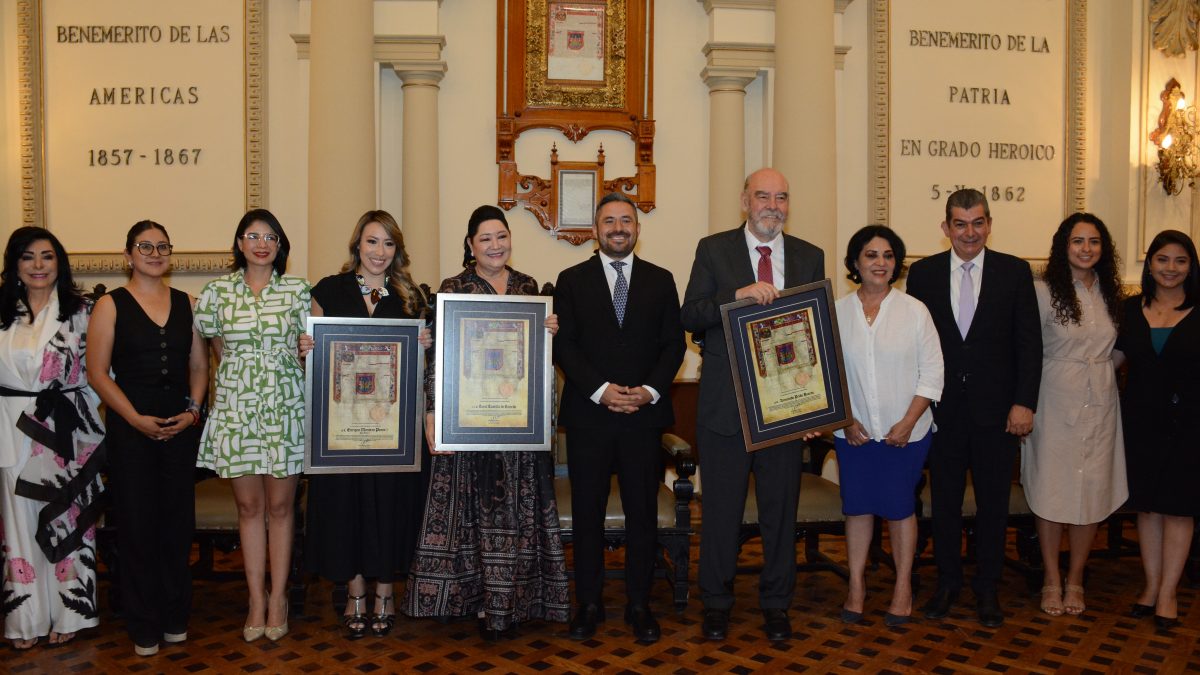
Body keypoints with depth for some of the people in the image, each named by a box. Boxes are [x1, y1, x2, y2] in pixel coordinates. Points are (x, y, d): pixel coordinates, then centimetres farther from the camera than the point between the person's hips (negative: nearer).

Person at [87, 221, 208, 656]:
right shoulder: (110, 305, 0)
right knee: (137, 525, 2)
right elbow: (97, 372, -5)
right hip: (130, 428, -3)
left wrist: (192, 410, -5)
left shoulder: (187, 304, 9)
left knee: (178, 522, 8)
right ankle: (144, 627, 15)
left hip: (182, 426, 3)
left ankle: (175, 618, 22)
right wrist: (138, 419, -13)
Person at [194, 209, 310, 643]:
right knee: (249, 506, 7)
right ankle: (256, 598, 17)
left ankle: (278, 597, 16)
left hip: (285, 406, -1)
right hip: (236, 406, 1)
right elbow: (214, 343, 15)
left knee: (279, 505, 5)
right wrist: (241, 368, 7)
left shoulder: (298, 290, 3)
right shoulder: (217, 291, 4)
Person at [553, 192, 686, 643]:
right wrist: (600, 390, -13)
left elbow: (674, 344, 6)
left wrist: (650, 391, -9)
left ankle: (639, 604, 18)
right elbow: (563, 345, 0)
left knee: (643, 512, 6)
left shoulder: (660, 281, 10)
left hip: (644, 415, 1)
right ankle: (589, 603, 18)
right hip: (588, 415, -1)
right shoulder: (572, 281, 7)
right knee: (587, 512, 5)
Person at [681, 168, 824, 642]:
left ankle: (776, 603, 27)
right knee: (721, 507, 9)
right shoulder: (714, 250, 0)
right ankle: (715, 601, 25)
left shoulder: (809, 257, 7)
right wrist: (737, 295, -25)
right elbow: (689, 317, -8)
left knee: (781, 507, 11)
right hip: (724, 405, -2)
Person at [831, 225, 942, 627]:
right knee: (857, 505, 7)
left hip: (906, 432, -1)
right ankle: (856, 585, 20)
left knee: (899, 506, 4)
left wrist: (908, 423, -10)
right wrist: (845, 420, -6)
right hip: (854, 431, 1)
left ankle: (903, 588, 19)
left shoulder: (914, 311, -2)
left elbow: (931, 373, -2)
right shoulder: (837, 312, 1)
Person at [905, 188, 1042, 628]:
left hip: (996, 409, 0)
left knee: (993, 502, 10)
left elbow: (1029, 342, -1)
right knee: (944, 500, 11)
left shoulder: (1015, 272, 1)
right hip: (942, 408, 1)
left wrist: (1024, 403, -8)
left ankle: (987, 588, 25)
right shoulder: (923, 273, 3)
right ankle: (947, 582, 27)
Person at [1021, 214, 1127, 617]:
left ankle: (1076, 579, 21)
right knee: (1051, 492, 2)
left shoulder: (1109, 292, 7)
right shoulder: (1043, 291, -8)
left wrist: (1101, 370, 5)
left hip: (1100, 405, 4)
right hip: (1057, 403, -4)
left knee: (1092, 492, 7)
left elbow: (1117, 348, 19)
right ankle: (1052, 580, 17)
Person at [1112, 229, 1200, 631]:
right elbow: (1115, 357, 9)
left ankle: (1168, 592, 15)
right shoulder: (1132, 309, 6)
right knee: (1147, 506, 10)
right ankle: (1152, 585, 23)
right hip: (1142, 420, 3)